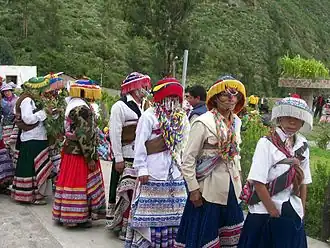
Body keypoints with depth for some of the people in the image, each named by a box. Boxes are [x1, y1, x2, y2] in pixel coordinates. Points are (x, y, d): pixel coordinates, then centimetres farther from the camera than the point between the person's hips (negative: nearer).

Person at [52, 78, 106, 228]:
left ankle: (66, 214, 25)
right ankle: (77, 217, 9)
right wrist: (90, 157, -18)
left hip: (71, 149, 10)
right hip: (79, 153, -10)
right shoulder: (82, 108, -20)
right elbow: (84, 135, -23)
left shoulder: (74, 103, 13)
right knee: (79, 182, -1)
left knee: (72, 181, 15)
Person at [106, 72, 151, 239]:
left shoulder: (143, 106, 12)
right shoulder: (120, 106, -8)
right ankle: (122, 228, 14)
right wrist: (118, 159, -14)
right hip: (126, 158, -7)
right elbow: (115, 133, -12)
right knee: (126, 193, 0)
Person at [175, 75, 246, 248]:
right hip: (207, 187, -7)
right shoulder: (204, 122, -16)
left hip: (230, 186, 7)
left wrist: (237, 174, 13)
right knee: (203, 234, 5)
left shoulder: (236, 122, 6)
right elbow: (188, 159, -15)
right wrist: (193, 189, -16)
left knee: (231, 233, 16)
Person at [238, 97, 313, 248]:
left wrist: (302, 209, 3)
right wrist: (273, 212, -14)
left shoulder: (303, 146, 2)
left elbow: (303, 182, 8)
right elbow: (258, 182, -17)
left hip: (293, 213, 4)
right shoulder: (267, 143, -13)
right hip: (266, 213, -4)